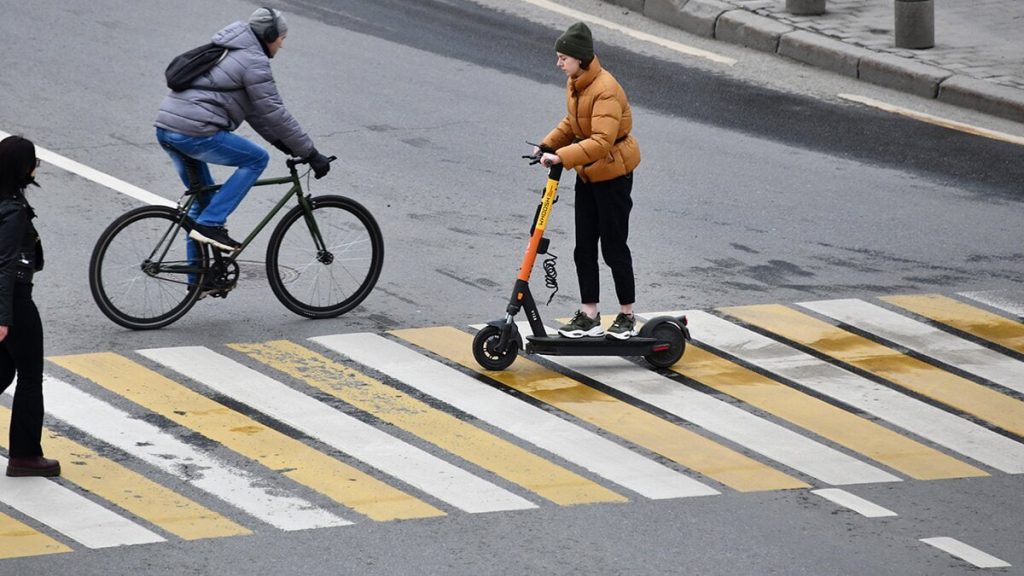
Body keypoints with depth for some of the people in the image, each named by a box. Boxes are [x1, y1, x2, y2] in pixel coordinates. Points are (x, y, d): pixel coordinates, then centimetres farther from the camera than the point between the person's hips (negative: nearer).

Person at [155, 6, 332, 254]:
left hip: (166, 129, 10)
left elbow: (252, 109, 26)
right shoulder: (254, 61, -5)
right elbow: (274, 113, -7)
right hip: (194, 133, -10)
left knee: (202, 199, 21)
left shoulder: (229, 52, 25)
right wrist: (311, 154, -2)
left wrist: (284, 143, 21)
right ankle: (210, 224, -4)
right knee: (257, 159, 3)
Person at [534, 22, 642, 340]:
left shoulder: (605, 90, -27)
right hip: (588, 176, 9)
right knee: (584, 247, 9)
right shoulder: (575, 84, 3)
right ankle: (589, 316, 15)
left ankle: (627, 317, 13)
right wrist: (548, 145, 3)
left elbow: (602, 141, -34)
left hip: (613, 175, -9)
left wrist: (562, 157, -37)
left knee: (613, 247, 0)